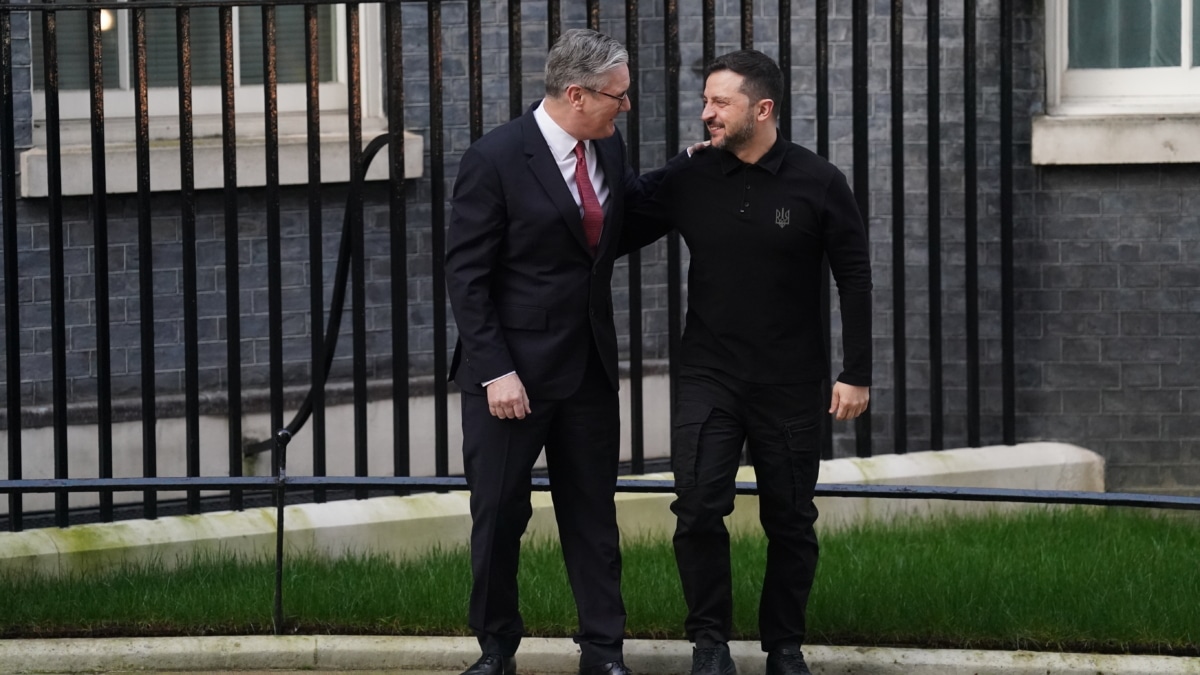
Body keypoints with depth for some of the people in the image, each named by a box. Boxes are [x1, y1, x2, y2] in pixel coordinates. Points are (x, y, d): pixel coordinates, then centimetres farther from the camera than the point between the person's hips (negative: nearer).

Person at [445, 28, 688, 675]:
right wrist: (495, 372, -18)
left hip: (589, 366, 5)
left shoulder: (607, 147, 2)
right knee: (499, 514, 5)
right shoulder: (495, 159, -16)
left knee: (592, 512, 10)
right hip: (512, 369, -5)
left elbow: (630, 204, 22)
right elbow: (466, 274, -14)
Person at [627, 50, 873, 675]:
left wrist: (855, 374, -6)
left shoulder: (818, 183, -6)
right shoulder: (690, 179, -1)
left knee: (789, 521, 7)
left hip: (791, 385, -1)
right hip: (708, 376, 1)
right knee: (697, 507, -13)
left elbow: (855, 279, -2)